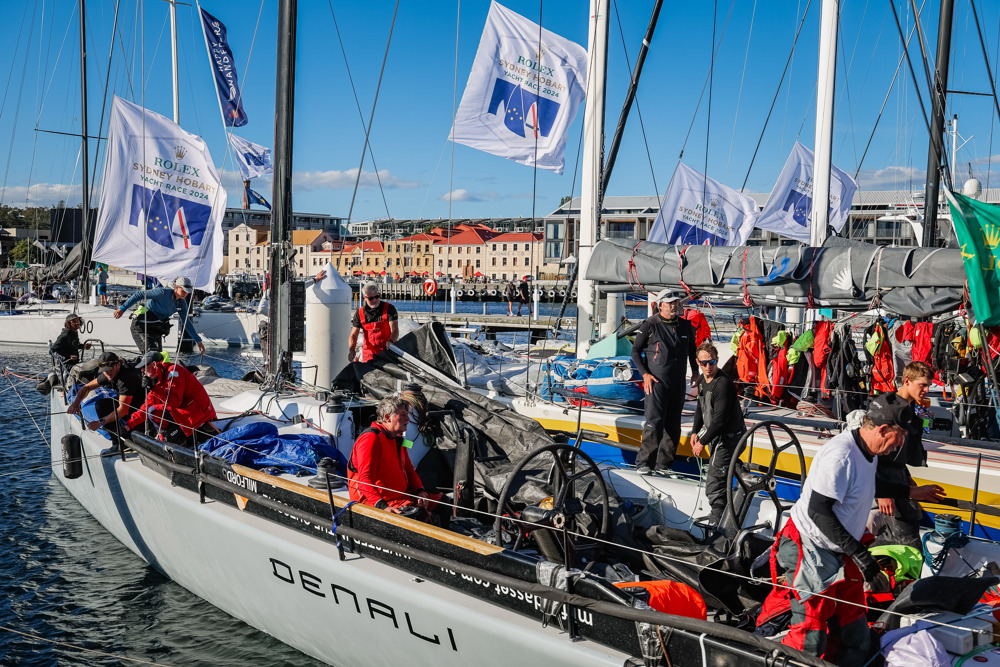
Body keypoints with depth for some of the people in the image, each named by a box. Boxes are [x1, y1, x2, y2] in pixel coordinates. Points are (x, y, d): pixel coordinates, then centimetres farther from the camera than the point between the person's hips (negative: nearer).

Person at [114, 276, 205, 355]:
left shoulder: (182, 303, 0)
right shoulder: (163, 293, -22)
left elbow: (186, 322, 8)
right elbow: (140, 295, -20)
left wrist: (198, 340, 6)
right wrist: (123, 308, -25)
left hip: (155, 329, 8)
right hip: (141, 326, -8)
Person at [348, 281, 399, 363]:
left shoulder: (389, 308, -1)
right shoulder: (359, 313, 6)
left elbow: (395, 330, -9)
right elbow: (353, 335, 4)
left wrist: (390, 341, -31)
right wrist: (351, 349, -16)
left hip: (387, 352, -2)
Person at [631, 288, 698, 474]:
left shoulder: (685, 326, 10)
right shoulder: (650, 325, -5)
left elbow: (692, 350, 24)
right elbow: (635, 351, 0)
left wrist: (695, 371, 12)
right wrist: (645, 373, -9)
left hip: (678, 382, 5)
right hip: (656, 381, -5)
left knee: (673, 425, 6)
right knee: (654, 422, -14)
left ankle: (664, 463, 15)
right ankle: (644, 462, -6)